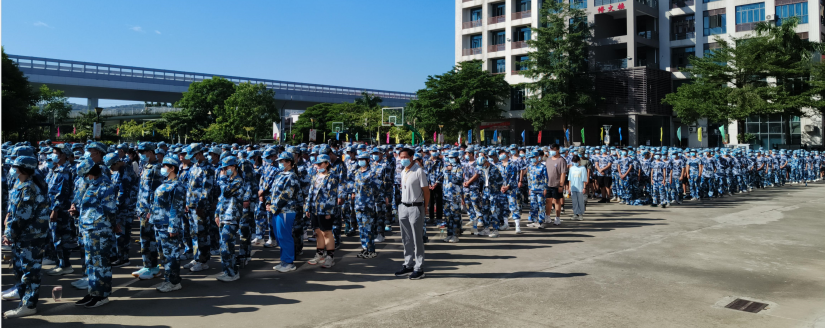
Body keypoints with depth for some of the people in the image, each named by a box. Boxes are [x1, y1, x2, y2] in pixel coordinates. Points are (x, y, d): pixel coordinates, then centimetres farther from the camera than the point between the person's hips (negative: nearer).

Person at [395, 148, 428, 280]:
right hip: (403, 207, 7)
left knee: (417, 239, -1)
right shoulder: (403, 172, 11)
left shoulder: (419, 171, -12)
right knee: (406, 239, 13)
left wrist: (424, 208, -6)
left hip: (415, 208, -7)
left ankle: (419, 268, 7)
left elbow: (426, 191, -10)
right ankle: (407, 265, 23)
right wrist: (403, 202, 11)